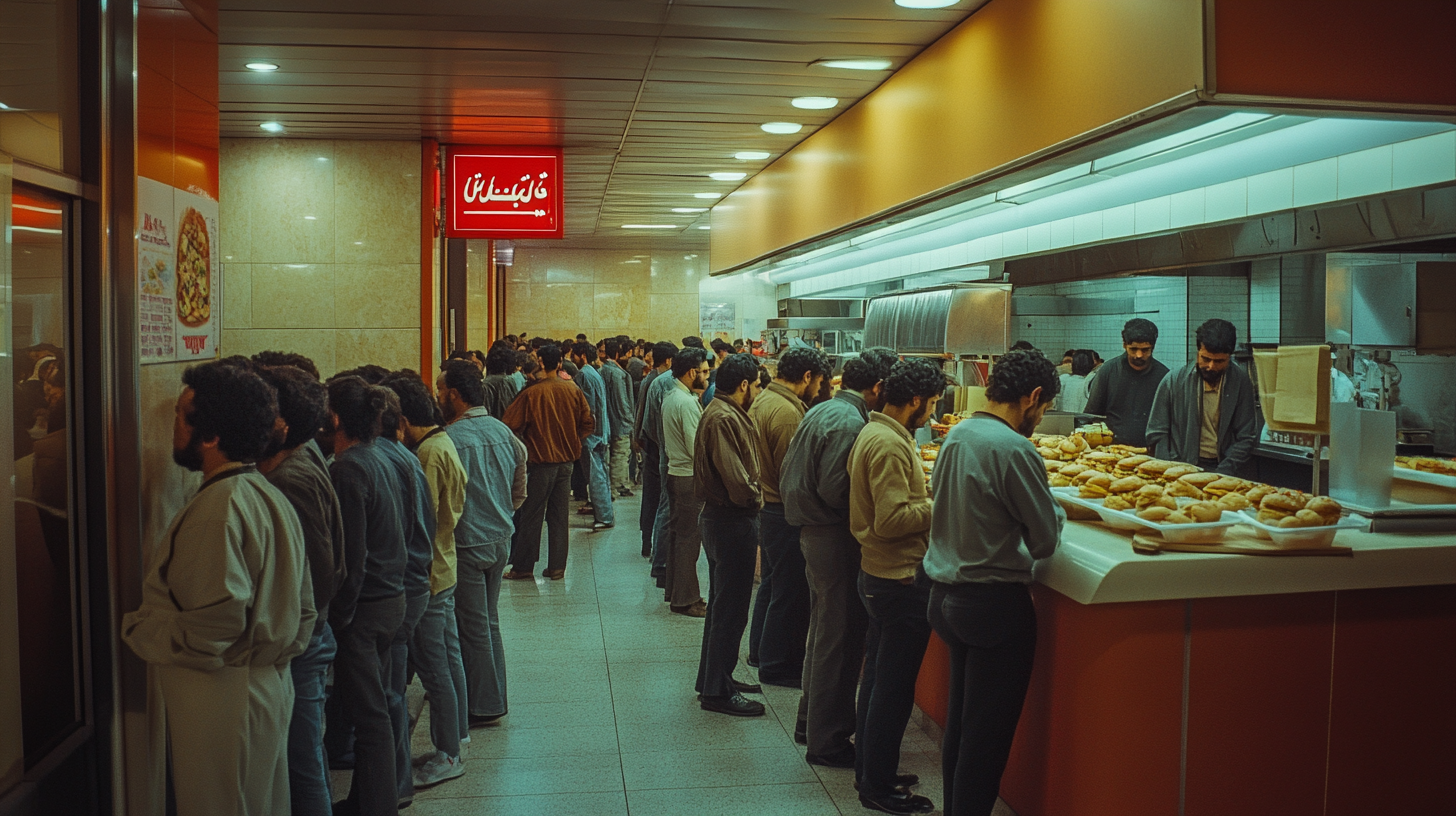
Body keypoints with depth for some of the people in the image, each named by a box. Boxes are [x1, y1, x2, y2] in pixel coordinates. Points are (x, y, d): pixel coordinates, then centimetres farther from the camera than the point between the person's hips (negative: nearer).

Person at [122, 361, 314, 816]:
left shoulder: (220, 506, -20)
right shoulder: (272, 497, 12)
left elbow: (214, 628, -25)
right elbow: (302, 611, 16)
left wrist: (133, 629, -10)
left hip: (223, 702, -10)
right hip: (271, 688, 10)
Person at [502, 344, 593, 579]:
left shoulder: (531, 393, -14)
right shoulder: (573, 391, -2)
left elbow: (511, 425, -10)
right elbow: (588, 423, 4)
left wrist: (524, 441, 8)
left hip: (541, 460, -4)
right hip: (566, 459, 4)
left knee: (531, 516, 5)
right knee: (559, 516, 10)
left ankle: (523, 567, 11)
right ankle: (557, 567, 14)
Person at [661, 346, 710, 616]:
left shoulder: (671, 397, 12)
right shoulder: (687, 402, -20)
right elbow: (697, 448, -21)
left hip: (675, 471, 10)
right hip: (689, 476, -10)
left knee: (678, 533, 16)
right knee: (689, 537, -3)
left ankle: (675, 592, 26)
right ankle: (685, 599, 4)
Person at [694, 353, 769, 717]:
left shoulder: (726, 413, 14)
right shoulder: (724, 418, -20)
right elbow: (735, 478, -25)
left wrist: (753, 498, 3)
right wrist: (756, 499, -10)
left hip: (723, 518, 11)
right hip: (732, 521, -11)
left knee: (723, 604, 19)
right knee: (730, 608, -3)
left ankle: (714, 678, 30)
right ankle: (716, 691, 6)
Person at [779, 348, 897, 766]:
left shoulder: (822, 410, 11)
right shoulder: (849, 423, -20)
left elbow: (791, 473, 13)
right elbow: (835, 492, -24)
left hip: (813, 531, 10)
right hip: (836, 538, -10)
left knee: (823, 633, 21)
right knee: (838, 640, -1)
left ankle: (810, 721, 34)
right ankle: (828, 742, 9)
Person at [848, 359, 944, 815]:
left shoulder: (872, 433, 11)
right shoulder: (890, 445, -21)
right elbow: (892, 520, -26)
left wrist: (926, 498, 6)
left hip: (877, 573, 11)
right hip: (901, 579, -11)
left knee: (878, 677, 19)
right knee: (894, 687, 1)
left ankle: (869, 770, 32)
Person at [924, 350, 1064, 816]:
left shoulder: (956, 436, 5)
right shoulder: (1014, 449, -19)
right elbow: (1045, 541, -14)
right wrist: (1054, 510, 7)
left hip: (948, 597, 8)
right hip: (996, 603, -8)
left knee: (960, 721, 19)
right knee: (988, 734, 3)